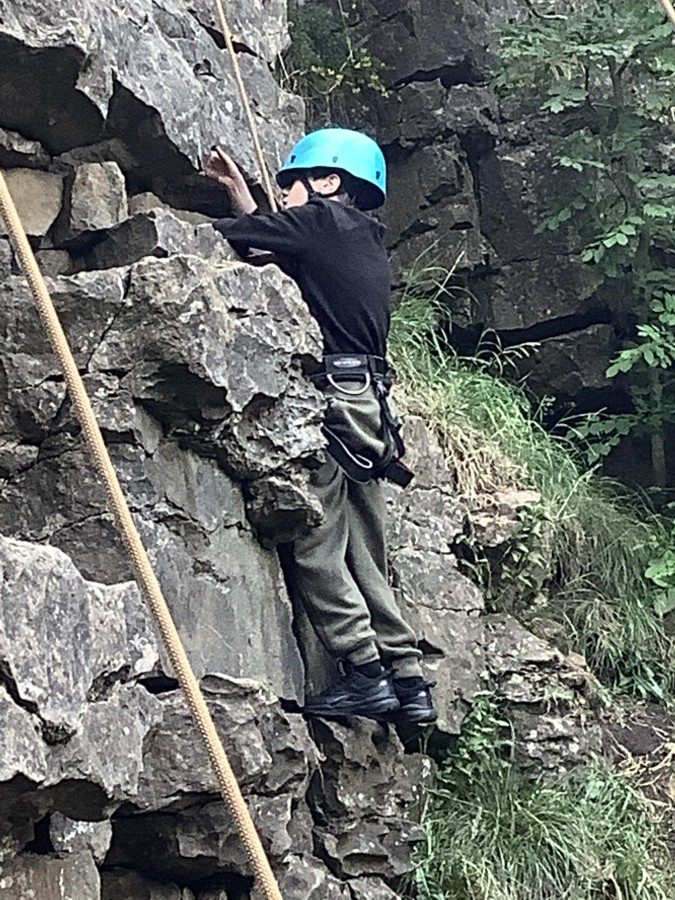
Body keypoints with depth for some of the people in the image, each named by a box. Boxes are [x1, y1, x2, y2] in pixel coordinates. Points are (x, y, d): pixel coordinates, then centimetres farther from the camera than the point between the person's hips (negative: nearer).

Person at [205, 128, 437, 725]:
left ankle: (365, 673, -14)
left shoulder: (321, 218, -2)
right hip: (369, 404, 9)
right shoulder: (368, 242, 23)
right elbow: (270, 244, 32)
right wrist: (239, 191, 34)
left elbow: (231, 237, -1)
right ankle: (408, 679, 6)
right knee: (364, 552, 9)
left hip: (333, 391, -9)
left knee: (316, 541, -9)